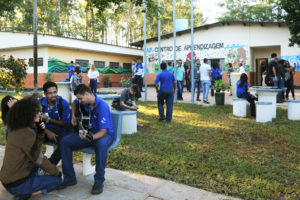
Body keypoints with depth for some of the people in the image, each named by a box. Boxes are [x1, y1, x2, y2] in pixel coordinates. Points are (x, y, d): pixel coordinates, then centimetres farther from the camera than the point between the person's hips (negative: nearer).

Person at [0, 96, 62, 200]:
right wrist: (57, 172, -3)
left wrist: (40, 131, 0)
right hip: (16, 184, -9)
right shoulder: (27, 133, -23)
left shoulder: (15, 129, 5)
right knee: (57, 180, 5)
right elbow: (39, 159, -16)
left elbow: (36, 149, 12)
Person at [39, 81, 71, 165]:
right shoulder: (40, 102, -3)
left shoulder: (64, 103, -10)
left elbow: (66, 124, -6)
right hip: (45, 130, 2)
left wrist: (48, 119, -16)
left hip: (59, 130, -2)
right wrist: (48, 132, -15)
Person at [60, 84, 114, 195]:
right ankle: (69, 177, -3)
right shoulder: (84, 102, -3)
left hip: (105, 134, -7)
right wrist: (73, 116, 9)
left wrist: (90, 137, -47)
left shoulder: (102, 106, -25)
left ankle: (99, 181, -26)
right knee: (65, 141, -11)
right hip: (89, 132, 7)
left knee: (101, 144, -42)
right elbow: (75, 103, 25)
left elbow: (103, 131, -30)